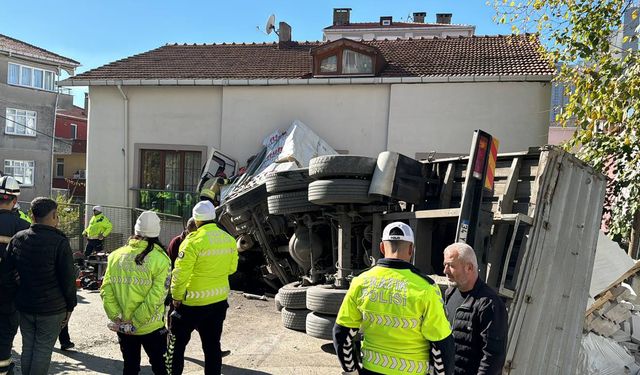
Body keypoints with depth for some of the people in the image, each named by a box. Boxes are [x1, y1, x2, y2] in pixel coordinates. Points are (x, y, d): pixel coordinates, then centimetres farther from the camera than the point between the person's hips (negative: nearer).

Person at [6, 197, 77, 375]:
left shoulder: (17, 238, 1)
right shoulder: (60, 242, -17)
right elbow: (68, 279, -13)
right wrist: (70, 306, -1)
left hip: (24, 306, 5)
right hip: (52, 308, -5)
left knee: (27, 347, 16)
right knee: (43, 349, 4)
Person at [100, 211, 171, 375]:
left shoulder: (116, 255, -3)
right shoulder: (160, 259, -14)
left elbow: (105, 290, -7)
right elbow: (155, 298, -18)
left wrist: (118, 318, -7)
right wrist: (135, 323, -12)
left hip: (122, 328, 3)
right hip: (151, 328, -3)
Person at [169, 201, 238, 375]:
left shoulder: (194, 241, -19)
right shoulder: (229, 239, 0)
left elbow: (180, 273, -17)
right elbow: (231, 268, 11)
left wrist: (176, 296, -5)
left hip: (193, 302, -5)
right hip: (219, 300, 5)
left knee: (178, 342, 14)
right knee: (212, 344, 15)